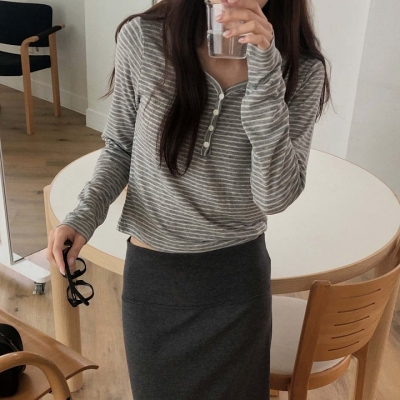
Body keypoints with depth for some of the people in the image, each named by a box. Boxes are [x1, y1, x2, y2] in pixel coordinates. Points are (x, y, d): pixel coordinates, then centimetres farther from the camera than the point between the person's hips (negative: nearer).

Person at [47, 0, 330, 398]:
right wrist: (85, 214, -15)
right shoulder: (142, 38, -14)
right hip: (150, 271, 0)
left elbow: (275, 196, -22)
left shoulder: (302, 71, -14)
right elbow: (120, 147, 0)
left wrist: (265, 72, -29)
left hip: (237, 275, 0)